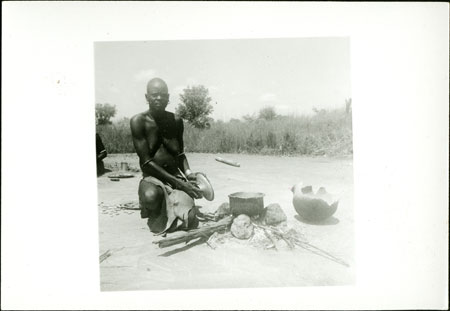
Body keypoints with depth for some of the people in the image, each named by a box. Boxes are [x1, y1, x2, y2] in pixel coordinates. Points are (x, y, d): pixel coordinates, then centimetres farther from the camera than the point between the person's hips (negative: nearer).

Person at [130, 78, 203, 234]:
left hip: (176, 176, 3)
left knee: (189, 221, -20)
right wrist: (180, 184, -20)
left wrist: (187, 172, -6)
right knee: (151, 196, -40)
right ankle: (154, 213, 0)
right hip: (152, 178, -3)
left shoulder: (176, 121, 3)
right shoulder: (138, 121, -10)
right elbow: (146, 162, -15)